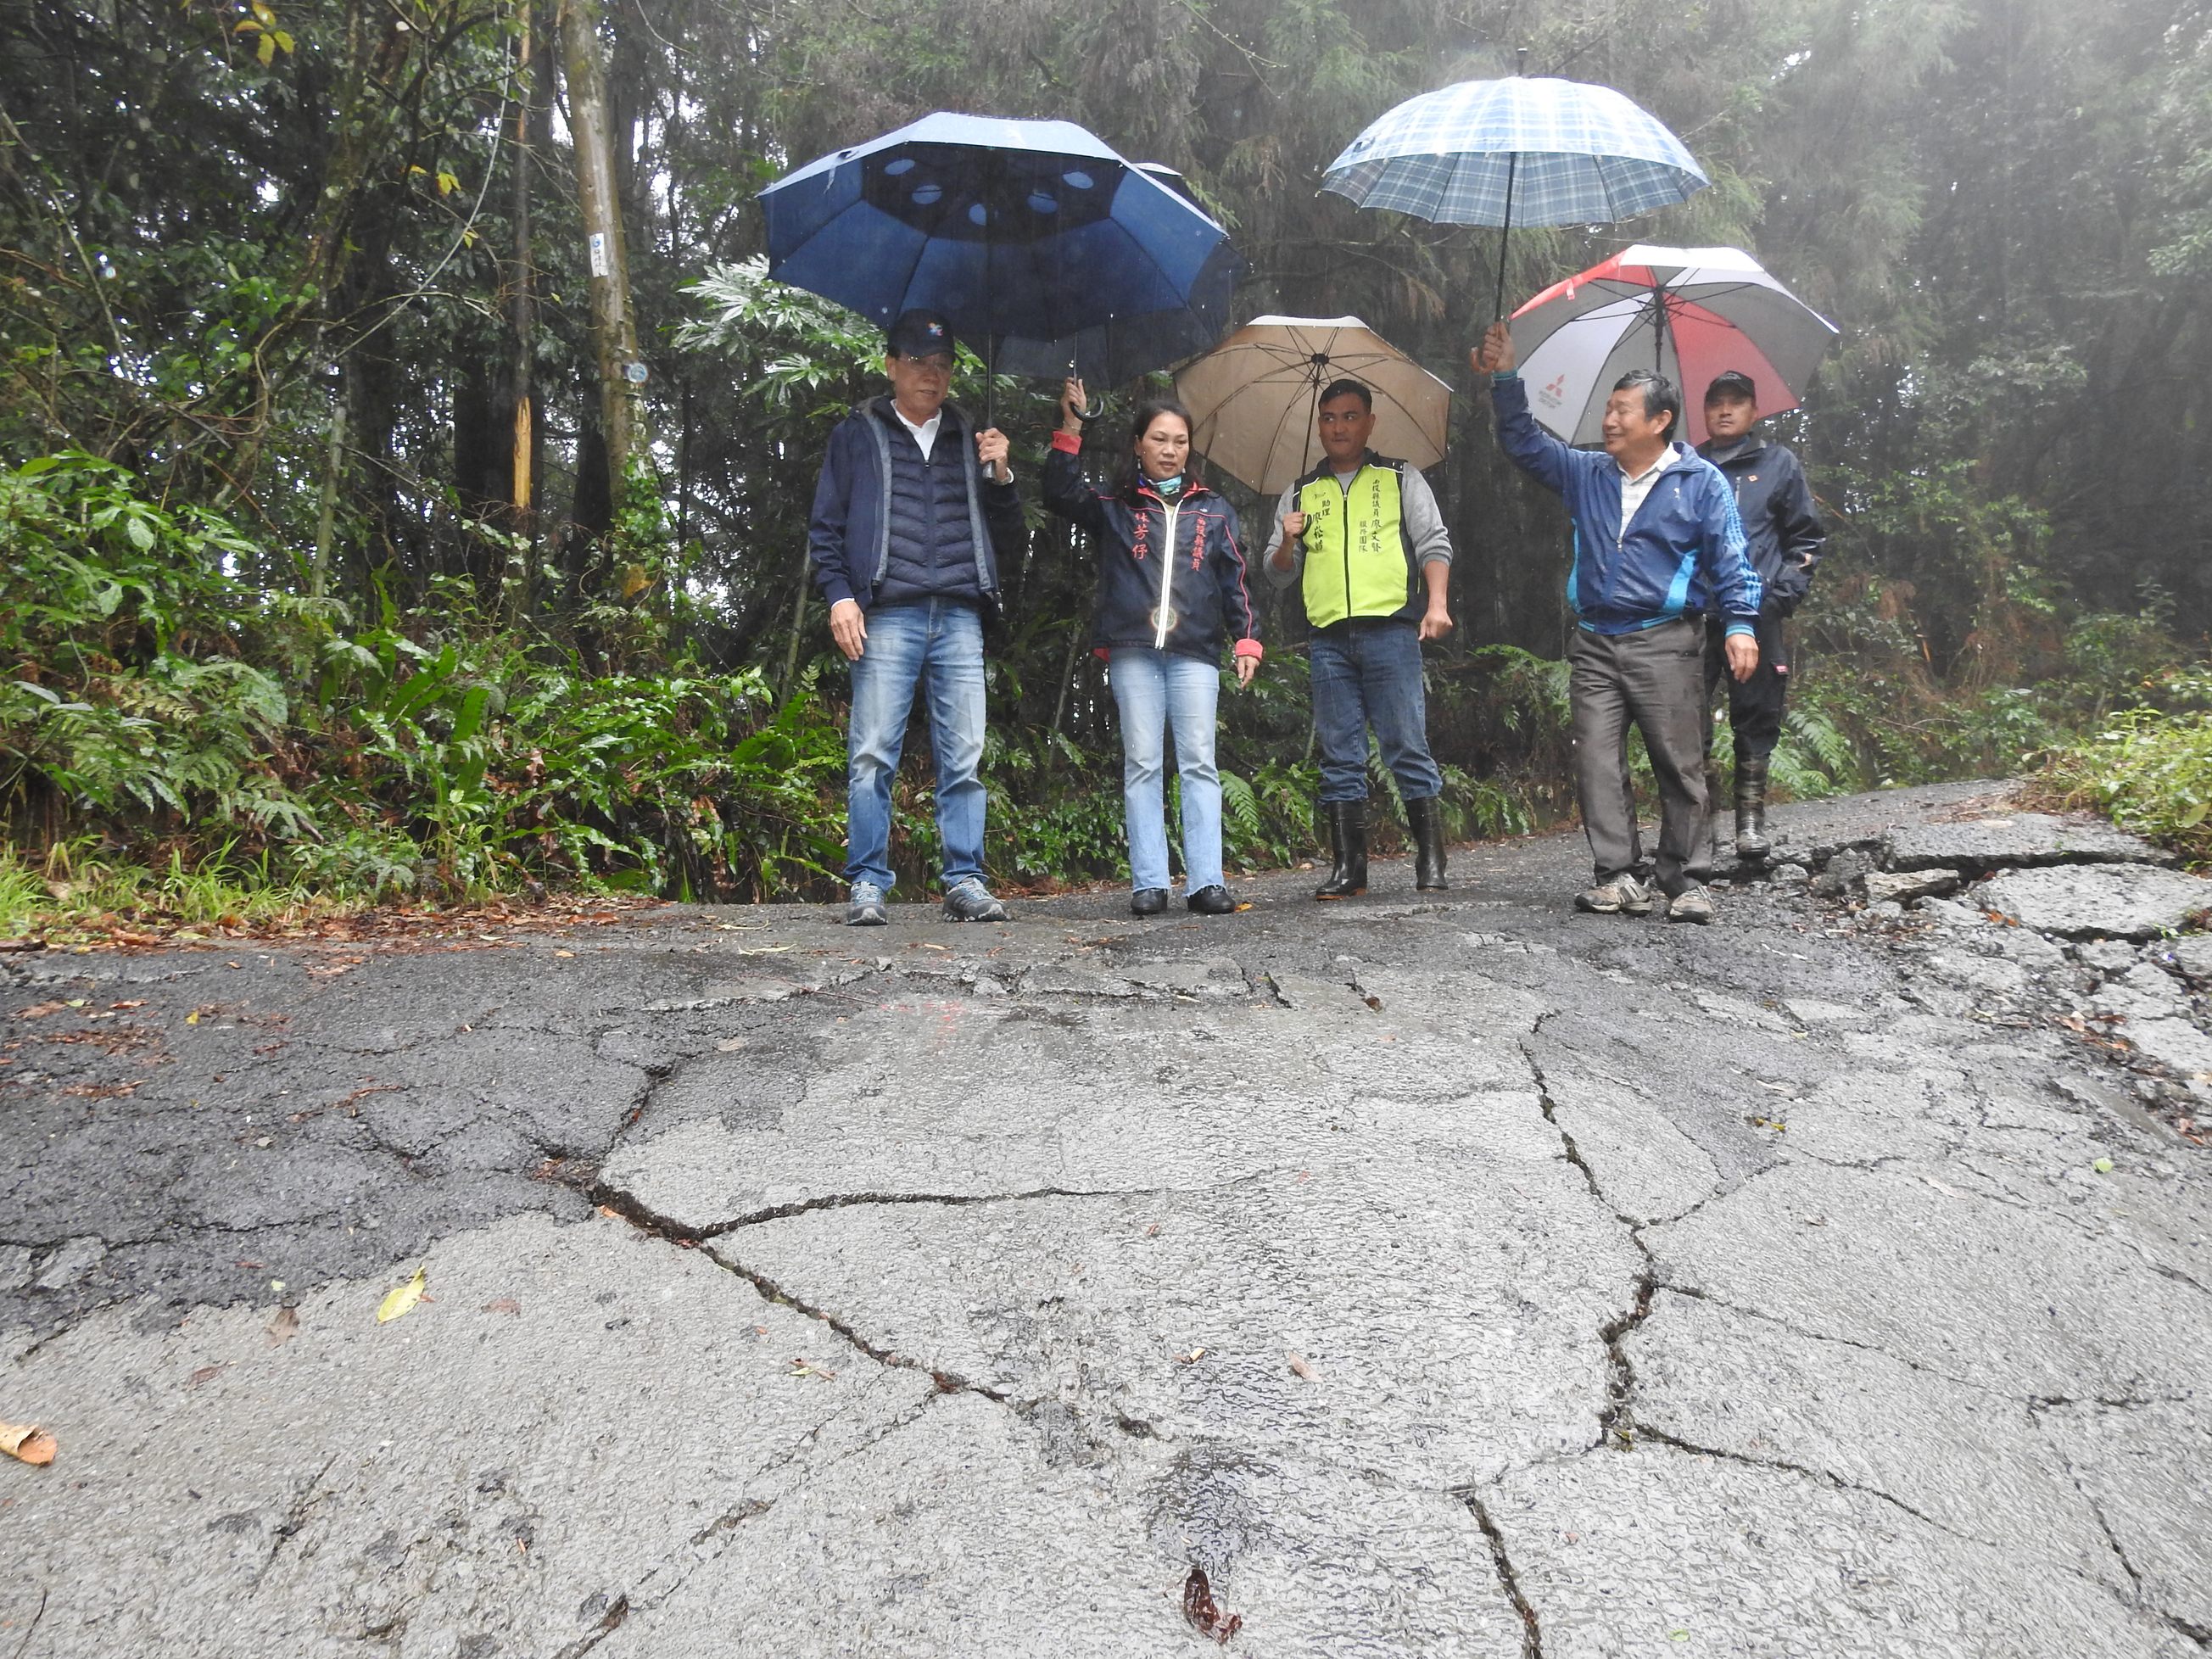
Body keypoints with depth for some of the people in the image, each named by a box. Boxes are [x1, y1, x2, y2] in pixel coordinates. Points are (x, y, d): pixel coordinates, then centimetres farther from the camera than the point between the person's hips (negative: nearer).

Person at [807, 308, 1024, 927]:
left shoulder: (970, 440, 22)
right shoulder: (858, 434, 15)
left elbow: (1008, 539, 21)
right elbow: (825, 527, 11)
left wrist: (999, 476, 6)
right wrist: (839, 595, -3)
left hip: (959, 619, 3)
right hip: (886, 616, -2)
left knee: (964, 758, -1)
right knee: (872, 756, -6)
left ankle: (965, 881, 5)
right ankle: (868, 885, 0)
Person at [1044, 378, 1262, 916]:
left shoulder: (1213, 510, 19)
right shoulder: (1115, 506, 15)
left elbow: (1234, 581, 15)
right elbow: (1062, 493, 0)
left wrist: (1247, 639, 5)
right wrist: (1071, 427, -6)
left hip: (1195, 653, 1)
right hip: (1133, 653, -1)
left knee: (1199, 764, -5)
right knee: (1142, 764, -3)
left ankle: (1205, 881, -6)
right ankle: (1149, 883, -3)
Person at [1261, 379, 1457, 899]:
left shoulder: (1401, 479, 14)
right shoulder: (1299, 494, 20)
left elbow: (1434, 543, 7)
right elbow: (1277, 574, 20)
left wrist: (1436, 603, -9)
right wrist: (1286, 543, -3)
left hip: (1389, 629, -3)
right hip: (1327, 639, 3)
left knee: (1407, 747, -6)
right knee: (1339, 756, 3)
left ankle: (1431, 859, 0)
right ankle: (1348, 866, 7)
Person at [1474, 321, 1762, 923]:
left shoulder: (1701, 481, 4)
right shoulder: (1586, 474, 15)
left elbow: (1729, 558, -1)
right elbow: (1524, 442, 19)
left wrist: (1740, 624, -13)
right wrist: (1506, 380, 9)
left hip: (1665, 643, -4)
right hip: (1594, 646, 4)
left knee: (1679, 764, -2)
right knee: (1596, 760, -4)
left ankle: (1685, 879, 6)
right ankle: (1619, 876, 0)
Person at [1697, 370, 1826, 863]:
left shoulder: (1779, 463, 13)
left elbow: (1806, 538, 12)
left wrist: (1783, 593, -3)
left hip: (1758, 614, 0)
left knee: (1756, 719, 0)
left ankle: (1751, 818, 8)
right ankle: (1702, 813, 5)